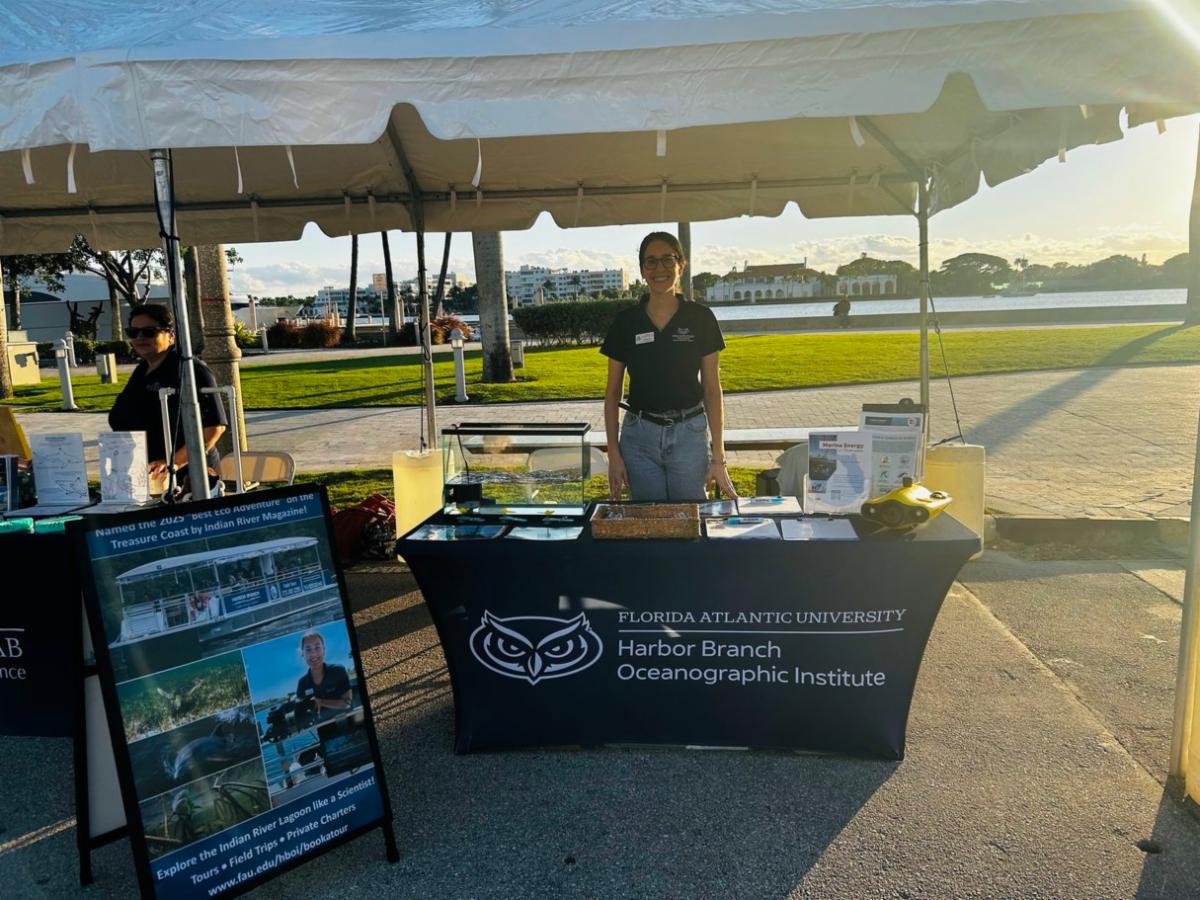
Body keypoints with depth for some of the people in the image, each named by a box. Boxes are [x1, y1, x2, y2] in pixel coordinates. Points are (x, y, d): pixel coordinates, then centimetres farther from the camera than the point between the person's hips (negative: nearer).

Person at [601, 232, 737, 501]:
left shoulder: (701, 318, -1)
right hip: (639, 438, 1)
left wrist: (718, 457, -5)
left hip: (689, 435, -1)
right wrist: (613, 454, -1)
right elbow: (613, 392, 6)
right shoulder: (625, 322, 2)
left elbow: (712, 389, 0)